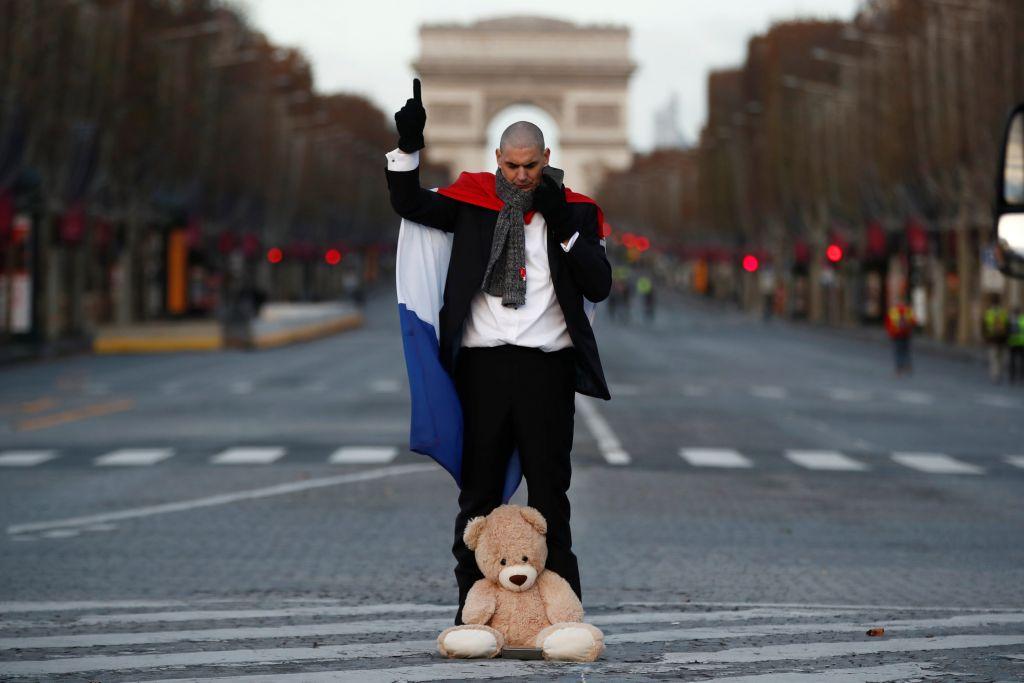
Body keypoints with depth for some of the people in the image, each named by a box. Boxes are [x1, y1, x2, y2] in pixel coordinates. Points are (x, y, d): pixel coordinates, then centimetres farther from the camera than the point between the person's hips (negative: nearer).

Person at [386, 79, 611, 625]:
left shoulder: (573, 211, 7)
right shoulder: (472, 199, 8)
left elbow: (599, 286, 1)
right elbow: (409, 204, 0)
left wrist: (564, 227, -10)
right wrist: (408, 145, -13)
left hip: (547, 364, 0)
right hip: (483, 361, 0)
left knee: (549, 489, 3)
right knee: (478, 488, 5)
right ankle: (471, 603, 9)